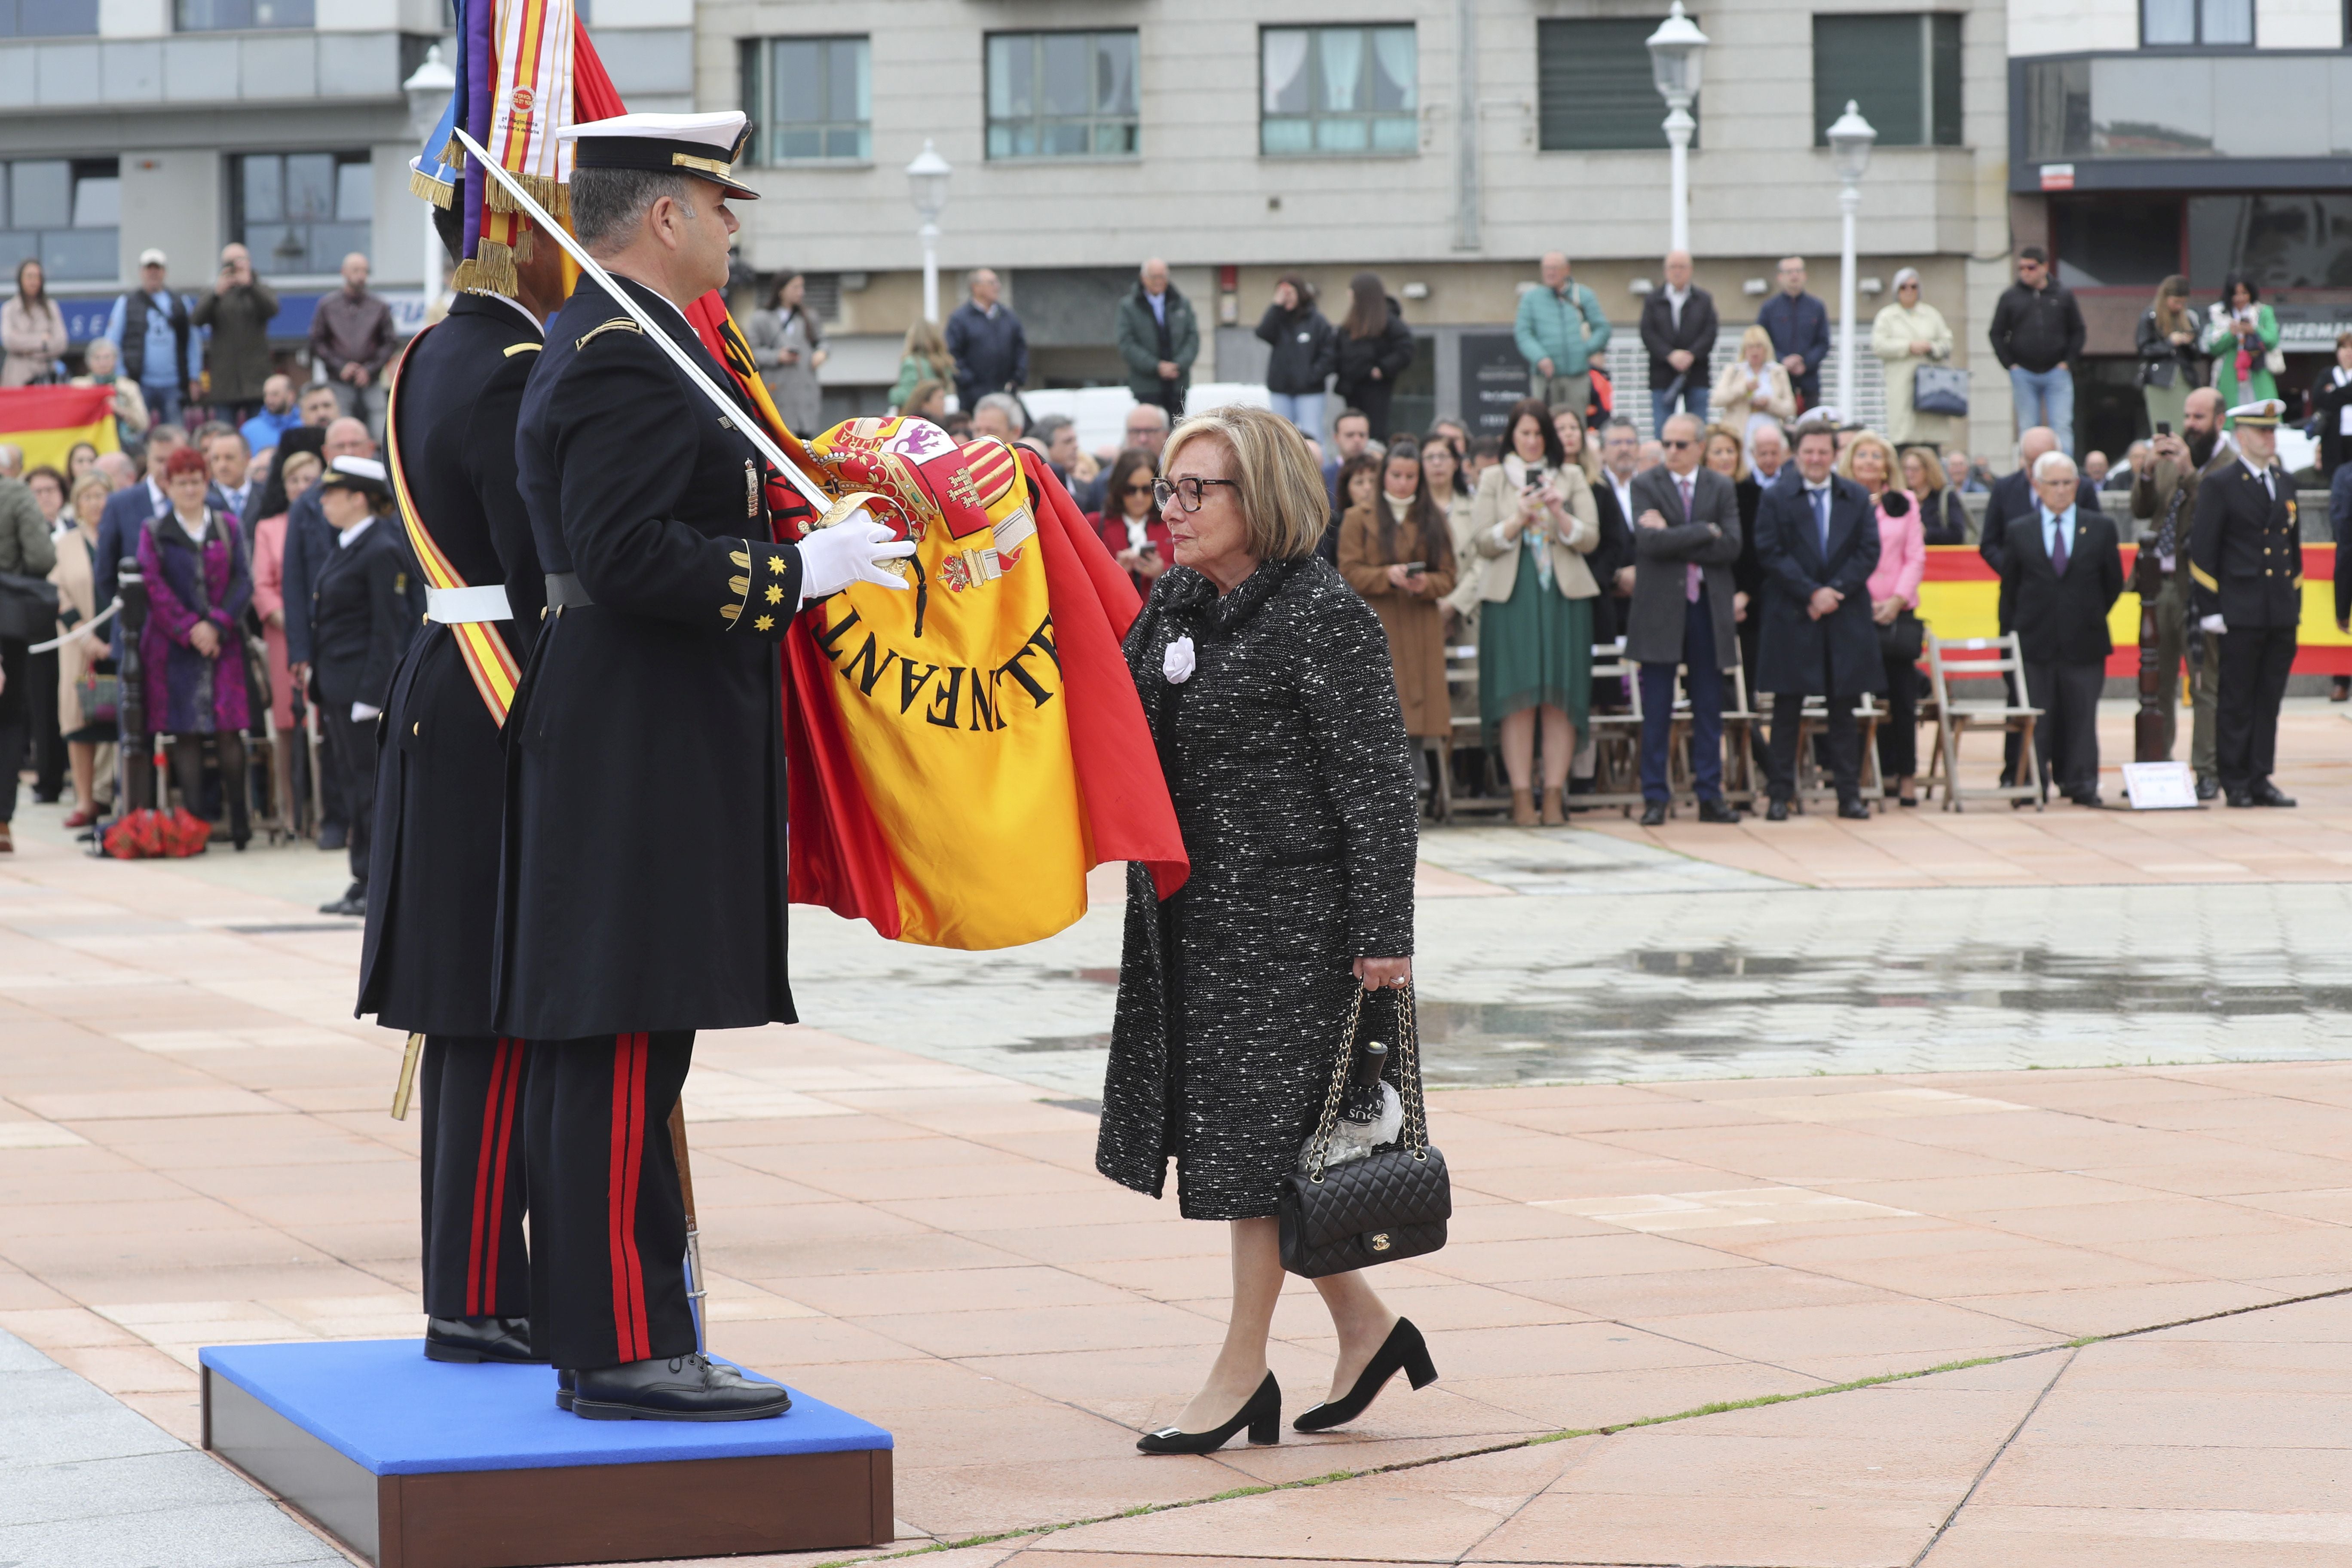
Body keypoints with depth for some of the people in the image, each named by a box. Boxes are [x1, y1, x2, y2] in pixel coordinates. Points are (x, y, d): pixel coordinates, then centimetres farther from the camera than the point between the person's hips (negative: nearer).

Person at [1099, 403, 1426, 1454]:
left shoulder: (1321, 617, -13)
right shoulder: (1174, 609, 10)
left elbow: (1378, 783, -14)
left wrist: (1384, 933, -16)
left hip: (1287, 913, -8)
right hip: (1188, 913, 8)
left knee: (1258, 1131, -3)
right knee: (1218, 1127, 10)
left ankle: (1243, 1372, 7)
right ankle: (1365, 1327, 23)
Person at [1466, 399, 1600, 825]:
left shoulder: (1571, 477, 12)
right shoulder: (1494, 480, 11)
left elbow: (1590, 539, 5)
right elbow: (1482, 543, 3)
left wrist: (1559, 513, -11)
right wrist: (1519, 519, -11)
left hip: (1564, 595, 1)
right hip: (1511, 596, -1)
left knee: (1560, 698, -3)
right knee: (1517, 697, -6)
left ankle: (1554, 796, -2)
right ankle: (1522, 798, -5)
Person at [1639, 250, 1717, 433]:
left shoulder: (1704, 299, 10)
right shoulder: (1652, 300, 9)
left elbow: (1710, 334, 0)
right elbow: (1648, 334, -1)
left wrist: (1691, 355, -15)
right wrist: (1670, 355, -15)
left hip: (1696, 375, 0)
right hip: (1663, 376, 0)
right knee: (1662, 431, -4)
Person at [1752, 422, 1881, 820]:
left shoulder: (1858, 499, 8)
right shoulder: (1776, 499, 3)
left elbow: (1868, 552, 2)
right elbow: (1770, 554, -5)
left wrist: (1835, 591, -11)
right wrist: (1811, 593, -14)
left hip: (1846, 619, 2)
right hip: (1792, 621, -2)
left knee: (1843, 709, 6)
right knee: (1787, 711, 1)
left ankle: (1849, 793, 10)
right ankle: (1779, 794, 4)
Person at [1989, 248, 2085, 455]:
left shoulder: (2063, 295, 5)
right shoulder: (2010, 297, 4)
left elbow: (2077, 332, 9)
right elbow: (1997, 334, 8)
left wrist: (2068, 362, -2)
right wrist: (2009, 364, -2)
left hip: (2057, 372, -1)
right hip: (2023, 374, 1)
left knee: (2063, 428, -6)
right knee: (2028, 429, 3)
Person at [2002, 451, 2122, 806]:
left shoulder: (2100, 529, 7)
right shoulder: (2020, 533, 6)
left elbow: (2114, 583, 13)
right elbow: (2009, 589, 9)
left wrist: (2094, 618, 9)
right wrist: (2015, 633, 4)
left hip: (2084, 643, 0)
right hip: (2036, 642, 0)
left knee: (2080, 716, 0)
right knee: (2037, 719, 0)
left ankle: (2081, 784, 5)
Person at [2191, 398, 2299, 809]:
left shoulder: (2284, 483, 15)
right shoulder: (2219, 484, -4)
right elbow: (2202, 550, -7)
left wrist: (2296, 600, 15)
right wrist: (2209, 608, -11)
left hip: (2281, 615, 6)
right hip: (2241, 613, -6)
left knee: (2270, 700, 7)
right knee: (2237, 702, -1)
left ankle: (2260, 779, 12)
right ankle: (2236, 783, 4)